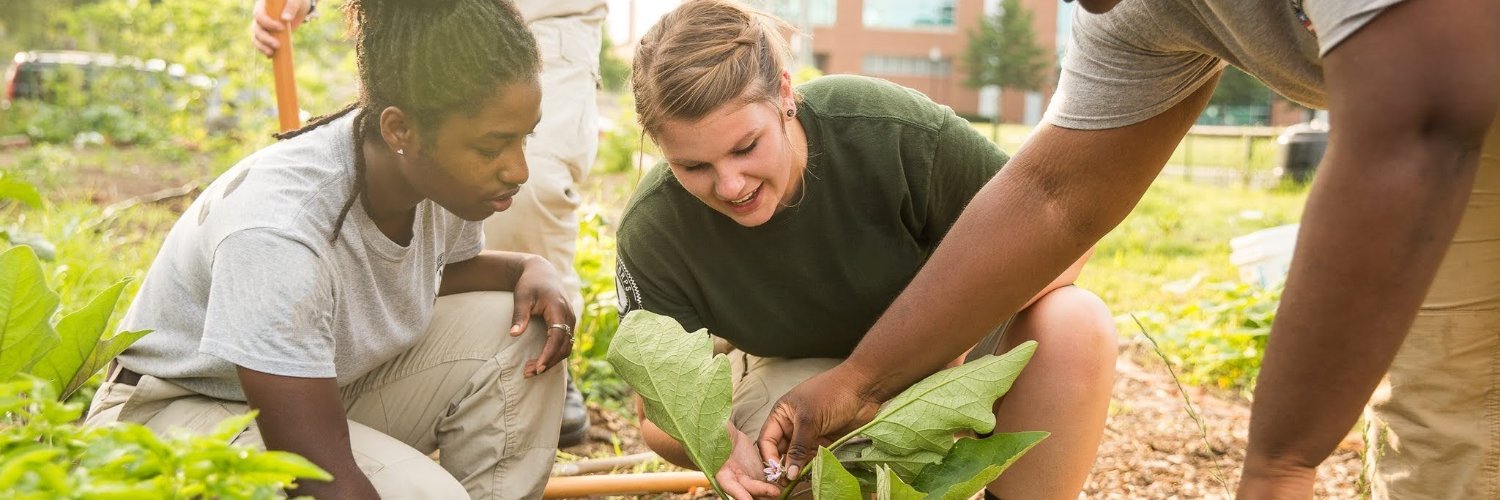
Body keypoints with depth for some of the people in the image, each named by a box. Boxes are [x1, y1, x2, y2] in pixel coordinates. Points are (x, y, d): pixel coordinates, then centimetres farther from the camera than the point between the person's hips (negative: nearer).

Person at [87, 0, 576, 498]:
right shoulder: (278, 229, -36)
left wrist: (529, 269, -10)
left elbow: (446, 268, 11)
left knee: (519, 332, -13)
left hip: (329, 386, 7)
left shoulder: (450, 175, -14)